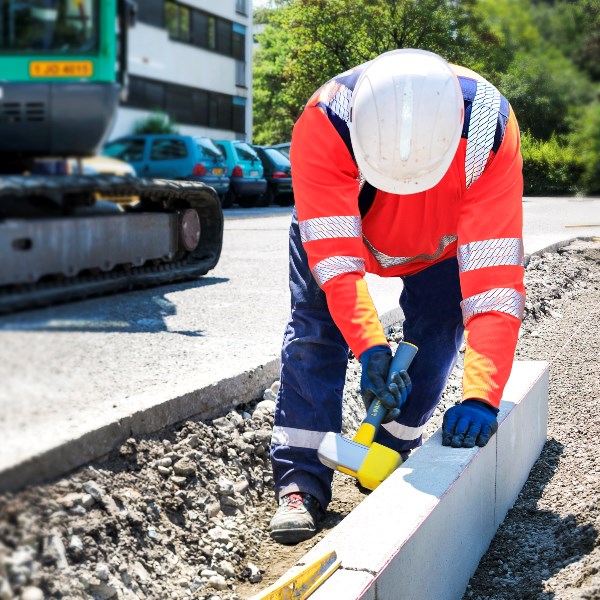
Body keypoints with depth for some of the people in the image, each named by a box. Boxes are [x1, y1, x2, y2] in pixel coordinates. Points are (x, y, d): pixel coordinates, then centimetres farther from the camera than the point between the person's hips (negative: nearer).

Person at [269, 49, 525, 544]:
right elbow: (333, 253, -43)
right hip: (338, 220, 0)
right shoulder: (323, 123, -43)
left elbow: (493, 277, -44)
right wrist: (369, 347, -55)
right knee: (315, 325, -15)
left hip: (443, 237, 1)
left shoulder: (488, 131, -42)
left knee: (438, 331, -12)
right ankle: (302, 480, -9)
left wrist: (481, 395, -51)